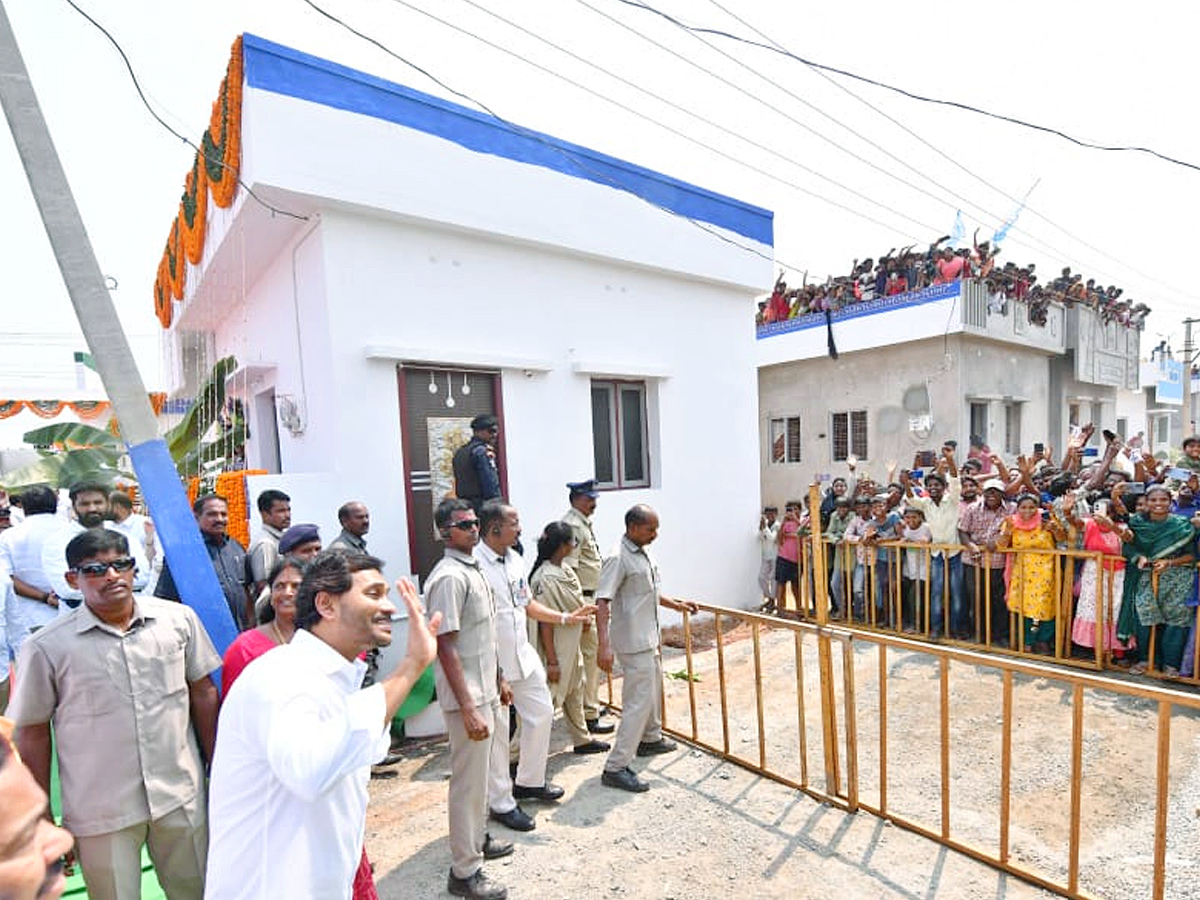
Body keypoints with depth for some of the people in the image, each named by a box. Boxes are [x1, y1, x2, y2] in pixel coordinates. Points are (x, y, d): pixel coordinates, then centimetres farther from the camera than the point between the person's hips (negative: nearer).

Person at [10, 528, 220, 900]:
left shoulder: (179, 619, -5)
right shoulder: (46, 647, -8)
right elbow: (32, 734, 0)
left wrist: (217, 769, 6)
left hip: (182, 796, 2)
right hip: (101, 812, -1)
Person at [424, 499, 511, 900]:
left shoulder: (473, 569, 8)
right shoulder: (449, 577, -21)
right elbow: (446, 646, -23)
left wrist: (499, 679, 19)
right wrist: (468, 708, -23)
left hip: (485, 690, 9)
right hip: (466, 696, -9)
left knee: (481, 772, 24)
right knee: (469, 781, 5)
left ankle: (477, 839, 43)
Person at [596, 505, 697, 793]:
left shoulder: (644, 553, 7)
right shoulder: (618, 558, -23)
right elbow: (602, 602, -29)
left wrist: (677, 605, 20)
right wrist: (605, 645, -35)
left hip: (650, 638, 10)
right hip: (634, 642, -10)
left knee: (653, 689, 25)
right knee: (639, 702, -7)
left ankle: (651, 739, 47)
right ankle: (615, 768, 3)